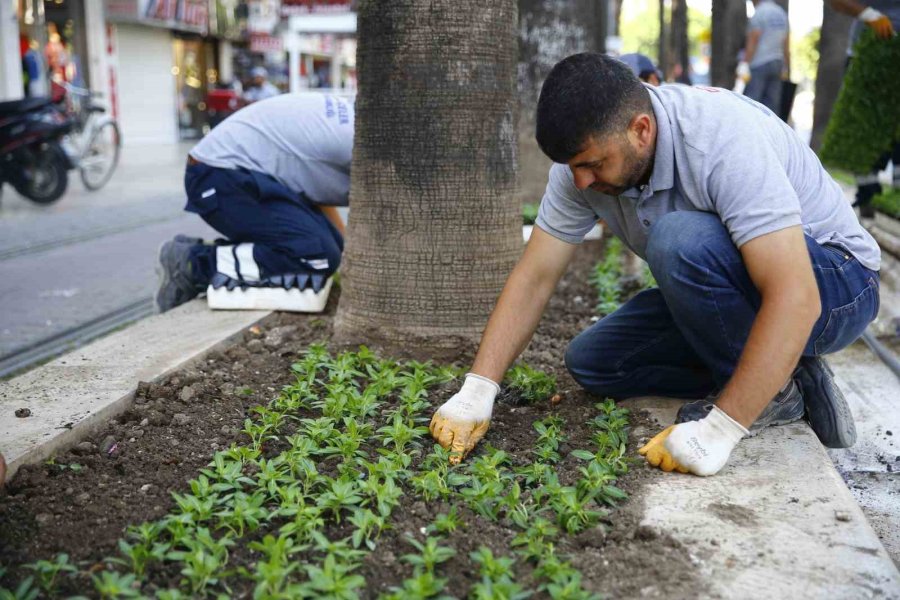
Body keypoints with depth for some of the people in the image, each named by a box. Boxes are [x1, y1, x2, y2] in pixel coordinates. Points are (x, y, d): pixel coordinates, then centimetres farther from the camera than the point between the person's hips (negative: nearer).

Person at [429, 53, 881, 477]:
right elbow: (535, 277, -9)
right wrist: (477, 391, -17)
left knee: (680, 238, -34)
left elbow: (795, 300, -38)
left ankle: (775, 390, -12)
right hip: (731, 295, 7)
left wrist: (720, 429, -38)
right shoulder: (585, 153, -12)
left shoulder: (725, 141, -33)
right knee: (590, 362, -2)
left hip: (832, 283, -7)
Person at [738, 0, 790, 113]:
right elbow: (786, 45, 18)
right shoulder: (781, 13, 16)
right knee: (772, 103, 6)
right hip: (776, 64, 8)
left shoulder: (759, 13, -7)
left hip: (759, 64, -7)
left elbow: (753, 40, -14)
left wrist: (745, 64, -14)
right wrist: (786, 68, 22)